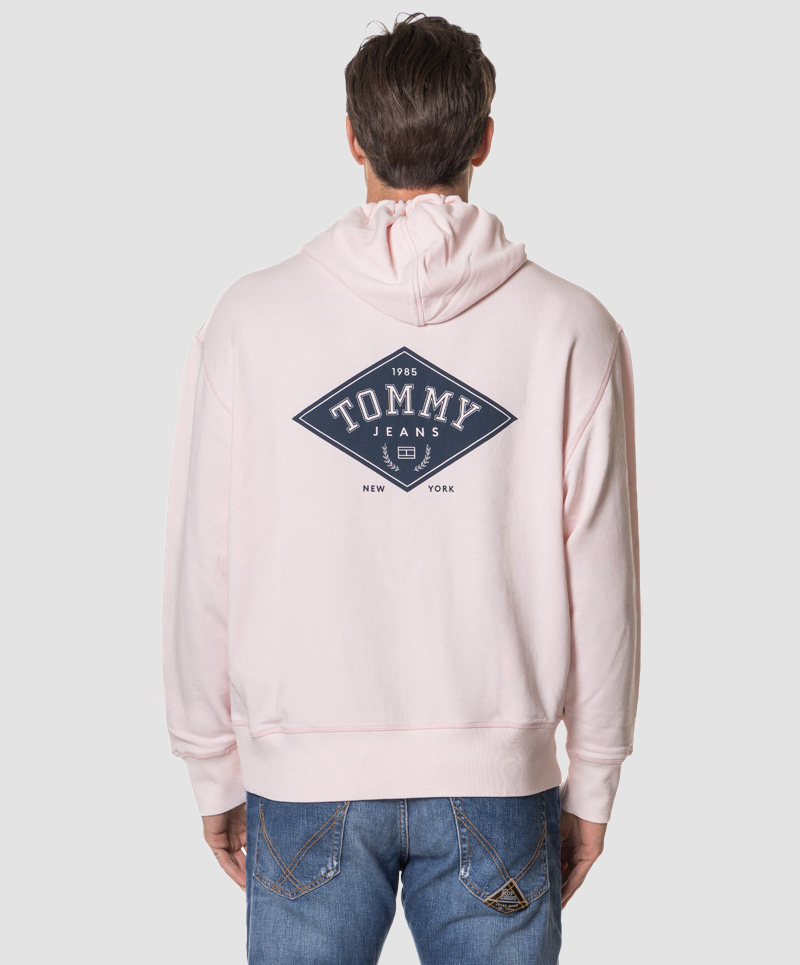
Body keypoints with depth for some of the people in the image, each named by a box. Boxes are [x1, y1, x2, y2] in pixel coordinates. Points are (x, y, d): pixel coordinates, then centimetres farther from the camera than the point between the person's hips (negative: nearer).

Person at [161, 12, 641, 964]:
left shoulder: (252, 317, -4)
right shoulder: (571, 326, -5)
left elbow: (203, 569, -2)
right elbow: (600, 582, -4)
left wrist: (214, 773, 9)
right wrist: (592, 785, 7)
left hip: (305, 779, 1)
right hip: (500, 778, 0)